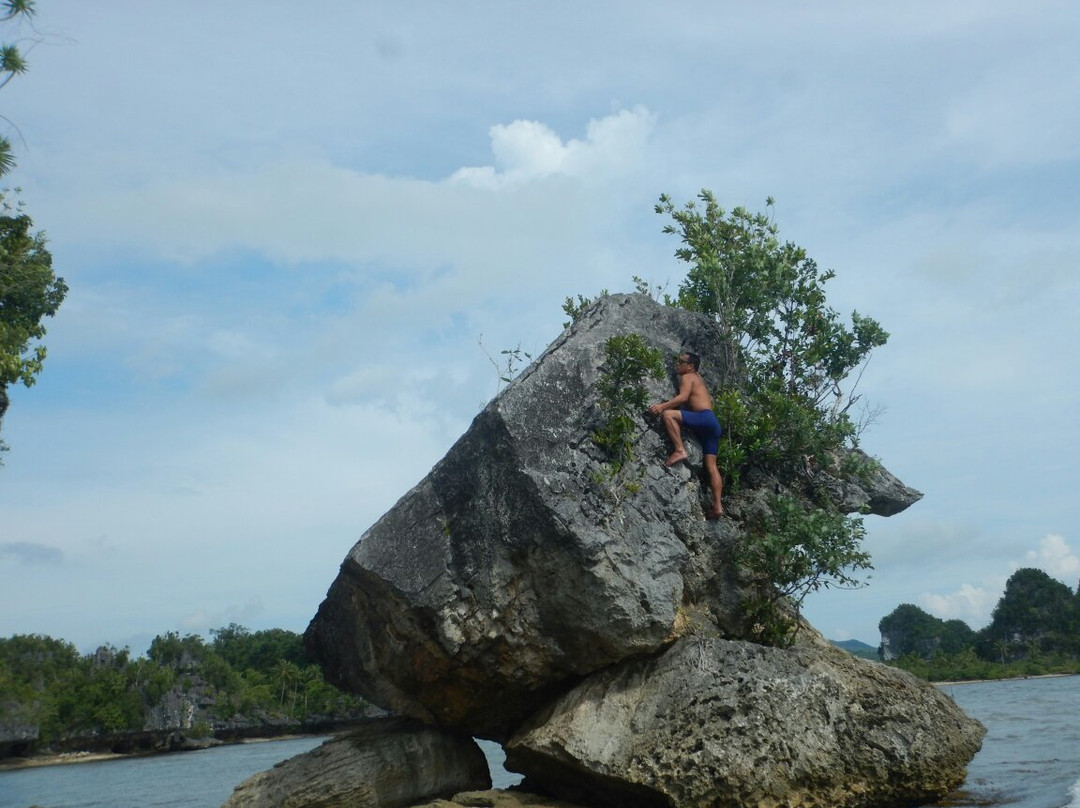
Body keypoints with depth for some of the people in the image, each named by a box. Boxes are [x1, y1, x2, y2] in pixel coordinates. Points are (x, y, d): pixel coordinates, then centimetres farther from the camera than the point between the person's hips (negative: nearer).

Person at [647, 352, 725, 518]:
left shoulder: (688, 377, 4)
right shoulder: (697, 377, 30)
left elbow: (683, 397, -13)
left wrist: (663, 406, -19)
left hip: (704, 417, -9)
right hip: (713, 423, 9)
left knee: (668, 414, -19)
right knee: (711, 465, 3)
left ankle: (680, 450, -27)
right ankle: (718, 506, -4)